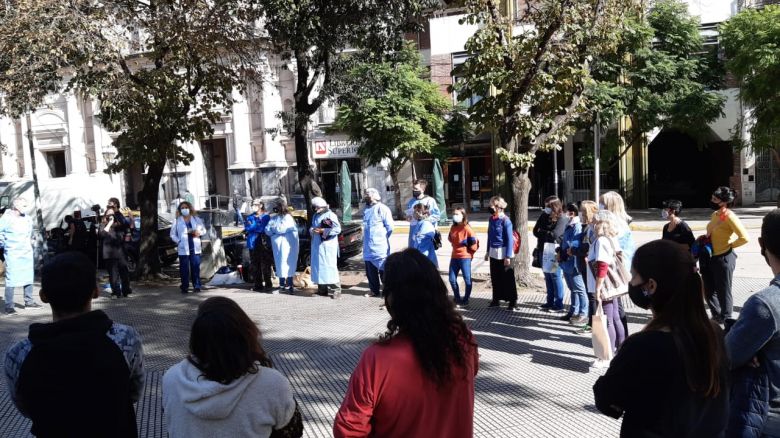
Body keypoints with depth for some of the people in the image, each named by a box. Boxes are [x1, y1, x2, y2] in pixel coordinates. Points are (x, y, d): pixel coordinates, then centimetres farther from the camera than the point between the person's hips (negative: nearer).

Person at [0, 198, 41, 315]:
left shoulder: (27, 219, 6)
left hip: (27, 253, 6)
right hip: (13, 254, -6)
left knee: (28, 278, 13)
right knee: (11, 280, -7)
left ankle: (29, 301, 24)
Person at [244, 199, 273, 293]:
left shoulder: (266, 216, 2)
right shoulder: (250, 217, 15)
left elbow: (264, 228, -11)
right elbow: (246, 227, 0)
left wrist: (252, 226, -6)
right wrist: (258, 227, -13)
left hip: (264, 244, -4)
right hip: (253, 244, 4)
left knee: (265, 265, -3)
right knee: (255, 266, 5)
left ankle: (268, 284, 3)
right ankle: (258, 285, 12)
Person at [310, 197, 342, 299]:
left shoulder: (330, 215, -8)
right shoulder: (316, 216, 16)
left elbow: (338, 229, -15)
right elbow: (312, 227, 26)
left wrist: (323, 230, -18)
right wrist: (312, 230, 1)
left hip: (327, 246, -8)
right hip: (317, 246, 8)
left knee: (330, 267, -10)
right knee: (318, 266, 10)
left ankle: (336, 290, -5)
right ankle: (322, 290, 19)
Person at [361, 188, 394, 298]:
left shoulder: (382, 208, -9)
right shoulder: (366, 210, 14)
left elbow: (389, 227, -11)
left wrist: (382, 238, -2)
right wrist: (366, 238, 14)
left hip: (379, 246, -8)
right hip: (368, 246, 8)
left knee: (383, 269, -3)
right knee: (370, 269, 12)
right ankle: (374, 290, 23)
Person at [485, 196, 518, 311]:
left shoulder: (505, 220, -14)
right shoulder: (491, 219, 7)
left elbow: (510, 239, -14)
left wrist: (508, 256, -17)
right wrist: (488, 251, 19)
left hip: (503, 253, -7)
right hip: (493, 253, 7)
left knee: (508, 279, 0)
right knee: (495, 278, 15)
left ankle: (513, 302, 8)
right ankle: (496, 298, 29)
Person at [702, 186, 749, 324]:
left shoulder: (729, 217, -17)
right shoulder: (714, 214, 9)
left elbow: (744, 238, -23)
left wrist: (729, 246, -12)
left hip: (724, 258, -9)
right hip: (710, 257, 9)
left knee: (723, 291, 5)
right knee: (709, 290, 17)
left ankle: (726, 321, 21)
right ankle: (716, 316, 35)